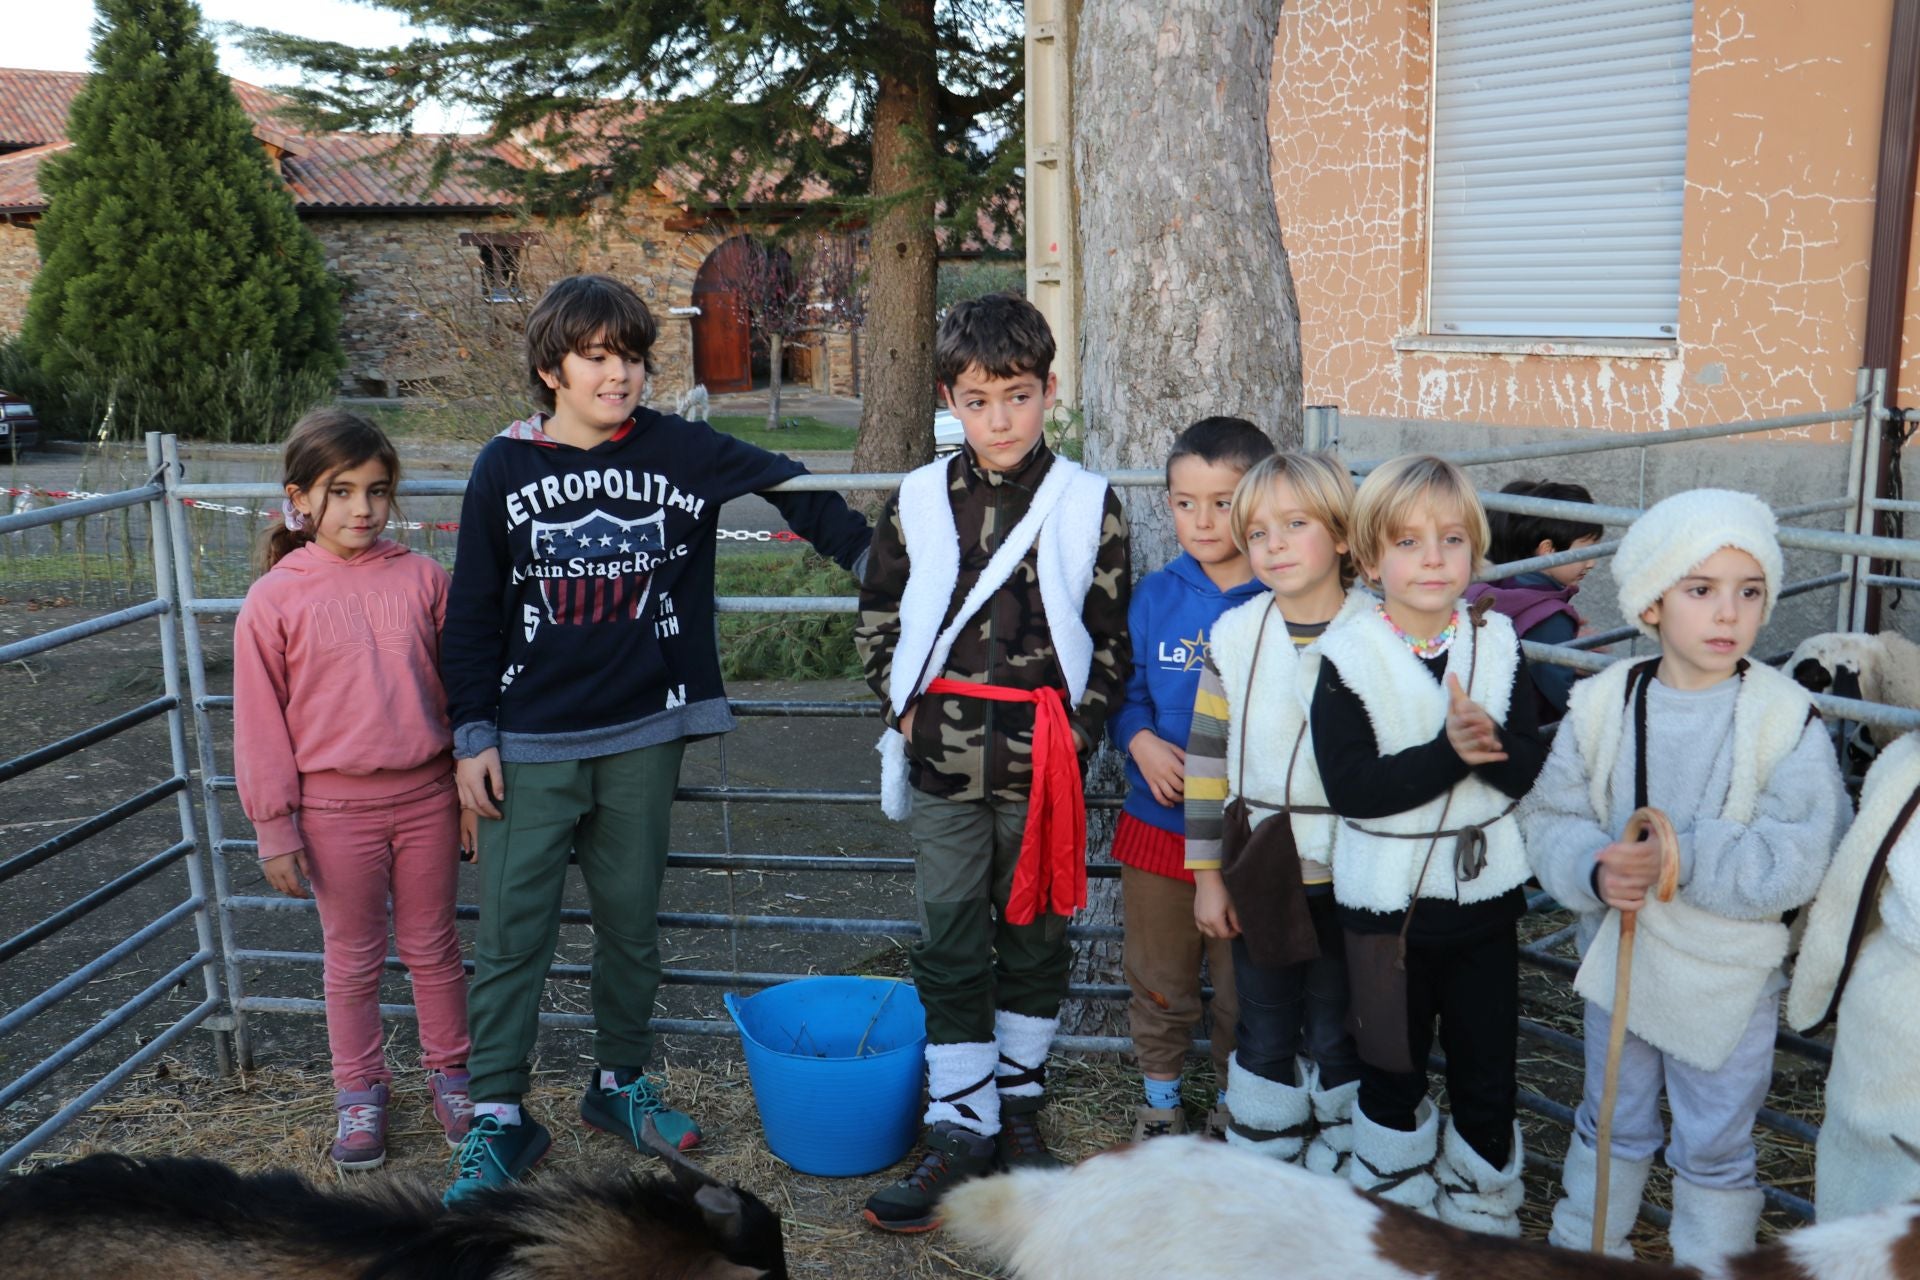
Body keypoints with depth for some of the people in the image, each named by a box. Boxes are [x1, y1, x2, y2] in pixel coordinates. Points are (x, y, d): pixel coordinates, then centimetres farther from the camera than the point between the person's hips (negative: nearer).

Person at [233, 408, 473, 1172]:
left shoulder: (421, 579, -3)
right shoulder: (275, 601, -9)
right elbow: (260, 722, -4)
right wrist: (274, 827, -4)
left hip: (426, 796, 2)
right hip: (335, 807, -1)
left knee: (433, 947, 16)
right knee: (351, 961, 14)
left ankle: (449, 1074, 33)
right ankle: (359, 1095, 31)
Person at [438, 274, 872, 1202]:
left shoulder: (678, 451, -1)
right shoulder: (505, 469, -1)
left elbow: (790, 488, 8)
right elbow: (473, 612, 3)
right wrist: (472, 733, 0)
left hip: (644, 736, 1)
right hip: (532, 743, -1)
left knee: (632, 919, 13)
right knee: (511, 930, 1)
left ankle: (622, 1080, 31)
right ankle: (498, 1116, 14)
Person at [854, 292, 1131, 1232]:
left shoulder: (1089, 505, -2)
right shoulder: (919, 501, 3)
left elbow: (1112, 635, 3)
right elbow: (877, 616, 12)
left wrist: (1079, 728, -4)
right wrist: (904, 708, 2)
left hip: (1042, 760, -1)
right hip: (944, 757, 1)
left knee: (1034, 936, 13)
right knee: (950, 948, 5)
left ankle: (1018, 1100, 31)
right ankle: (960, 1128, 16)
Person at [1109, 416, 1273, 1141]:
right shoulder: (1155, 596, 0)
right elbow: (1125, 688, 7)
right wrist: (1143, 742, -12)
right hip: (1160, 818, 2)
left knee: (1245, 986, 13)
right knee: (1159, 980, 16)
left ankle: (1234, 1105, 35)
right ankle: (1159, 1098, 37)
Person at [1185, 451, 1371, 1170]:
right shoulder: (1234, 636, -1)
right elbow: (1208, 758, 3)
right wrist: (1208, 875, 3)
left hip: (1349, 877, -2)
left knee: (1335, 1036, 10)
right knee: (1264, 1033, 15)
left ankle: (1338, 1171, 30)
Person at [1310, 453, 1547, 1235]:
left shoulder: (1498, 644, -1)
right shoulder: (1347, 658, -12)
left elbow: (1531, 767, -6)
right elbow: (1350, 786, -20)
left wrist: (1490, 744, -27)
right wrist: (1448, 752, -27)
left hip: (1484, 891, 3)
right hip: (1387, 899, -3)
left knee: (1487, 1070, 14)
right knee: (1392, 1069, 14)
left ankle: (1483, 1211, 34)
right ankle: (1393, 1208, 34)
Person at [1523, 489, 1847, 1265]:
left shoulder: (1788, 720, -17)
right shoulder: (1602, 704, -9)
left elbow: (1795, 860, -22)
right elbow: (1552, 816, -7)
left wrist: (1680, 859, -31)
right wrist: (1594, 870, -25)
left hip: (1726, 976, -3)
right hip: (1619, 955, 3)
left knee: (1713, 1147, 15)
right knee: (1610, 1123, 23)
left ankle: (1709, 1264, 37)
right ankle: (1583, 1249, 44)